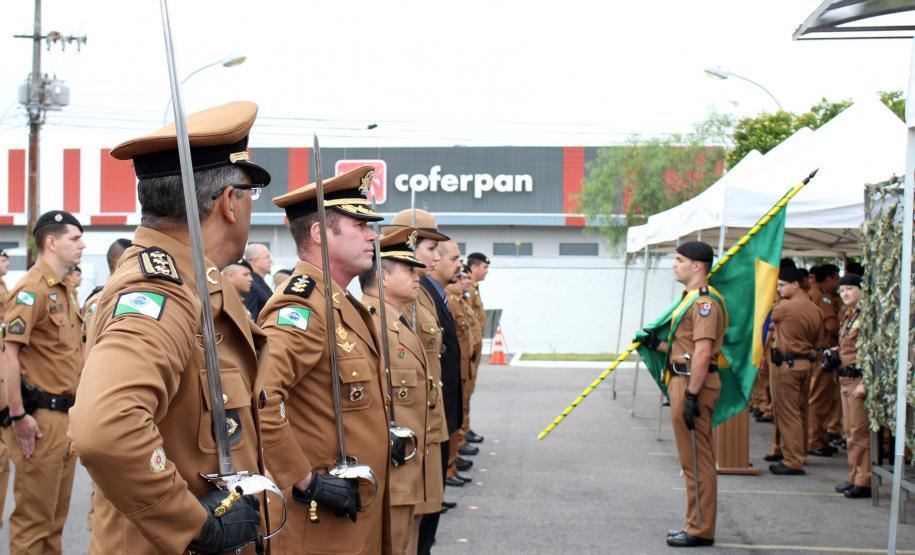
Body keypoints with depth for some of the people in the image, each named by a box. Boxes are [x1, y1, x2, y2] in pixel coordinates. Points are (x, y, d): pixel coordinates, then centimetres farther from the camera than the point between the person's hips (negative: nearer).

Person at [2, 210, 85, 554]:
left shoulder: (66, 291, 15)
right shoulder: (32, 290, -13)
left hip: (65, 413, 9)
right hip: (40, 416, -9)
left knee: (57, 512, 14)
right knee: (34, 515, -3)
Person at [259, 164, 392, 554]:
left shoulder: (342, 304, 12)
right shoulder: (302, 307, -18)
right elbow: (259, 400, -32)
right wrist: (306, 482, -25)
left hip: (360, 508, 9)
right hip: (322, 521, -9)